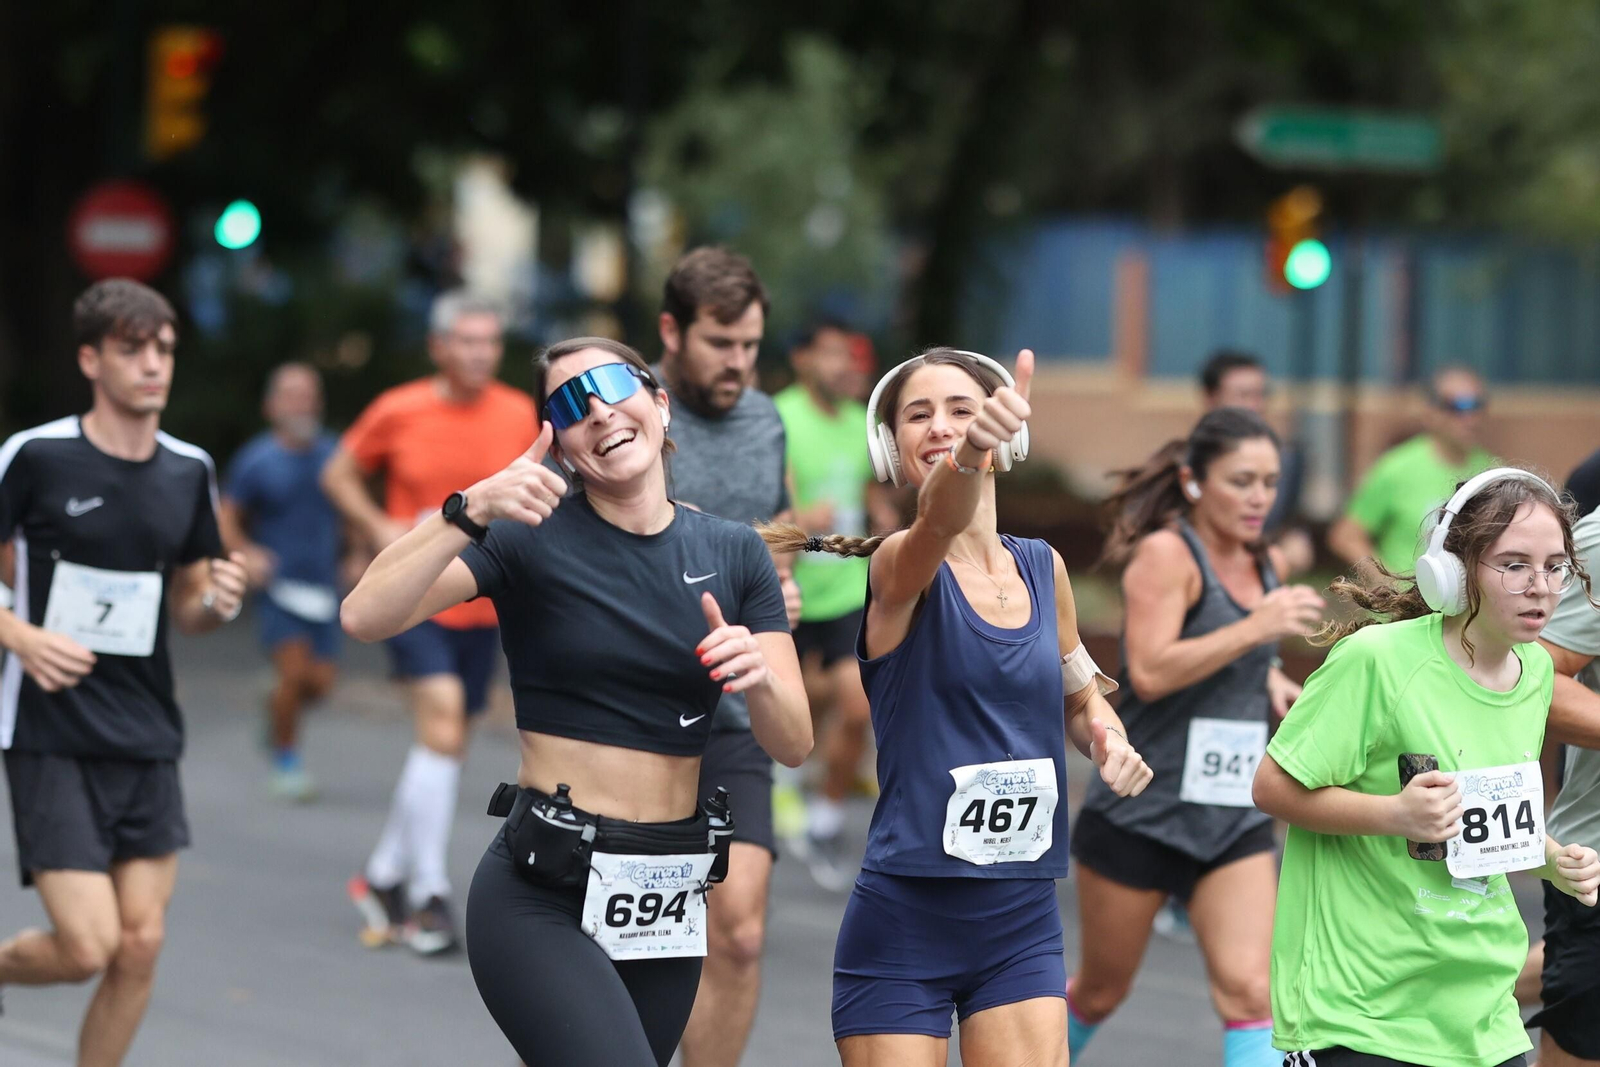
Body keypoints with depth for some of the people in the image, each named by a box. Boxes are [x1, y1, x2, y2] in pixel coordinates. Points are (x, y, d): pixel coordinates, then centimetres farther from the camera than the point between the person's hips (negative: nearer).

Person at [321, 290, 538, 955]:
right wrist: (380, 527, -8)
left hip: (483, 604, 4)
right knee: (442, 722, -19)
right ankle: (428, 893, -14)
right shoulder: (398, 412, -6)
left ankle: (384, 876, 27)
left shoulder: (519, 415, 2)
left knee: (448, 747, 10)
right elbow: (338, 476, 7)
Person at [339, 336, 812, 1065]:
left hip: (668, 896, 5)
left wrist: (760, 676, -18)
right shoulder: (531, 538, -6)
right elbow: (365, 616, -19)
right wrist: (470, 512, -31)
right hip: (543, 898, -5)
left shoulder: (734, 555, 7)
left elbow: (793, 744, 3)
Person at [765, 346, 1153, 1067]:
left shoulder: (1043, 568, 8)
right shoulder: (897, 566, -8)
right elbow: (939, 522, -33)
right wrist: (967, 459, -55)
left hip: (1022, 925, 4)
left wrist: (1107, 737, 1)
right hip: (905, 922, -4)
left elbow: (1081, 696, 25)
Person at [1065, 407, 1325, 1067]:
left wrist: (1271, 677, 8)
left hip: (1236, 821, 5)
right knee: (1101, 992, 11)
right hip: (1142, 812, -5)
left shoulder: (1267, 564, 9)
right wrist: (1256, 628, -28)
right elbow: (1150, 672, -25)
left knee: (1249, 988, -13)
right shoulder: (1166, 553, -13)